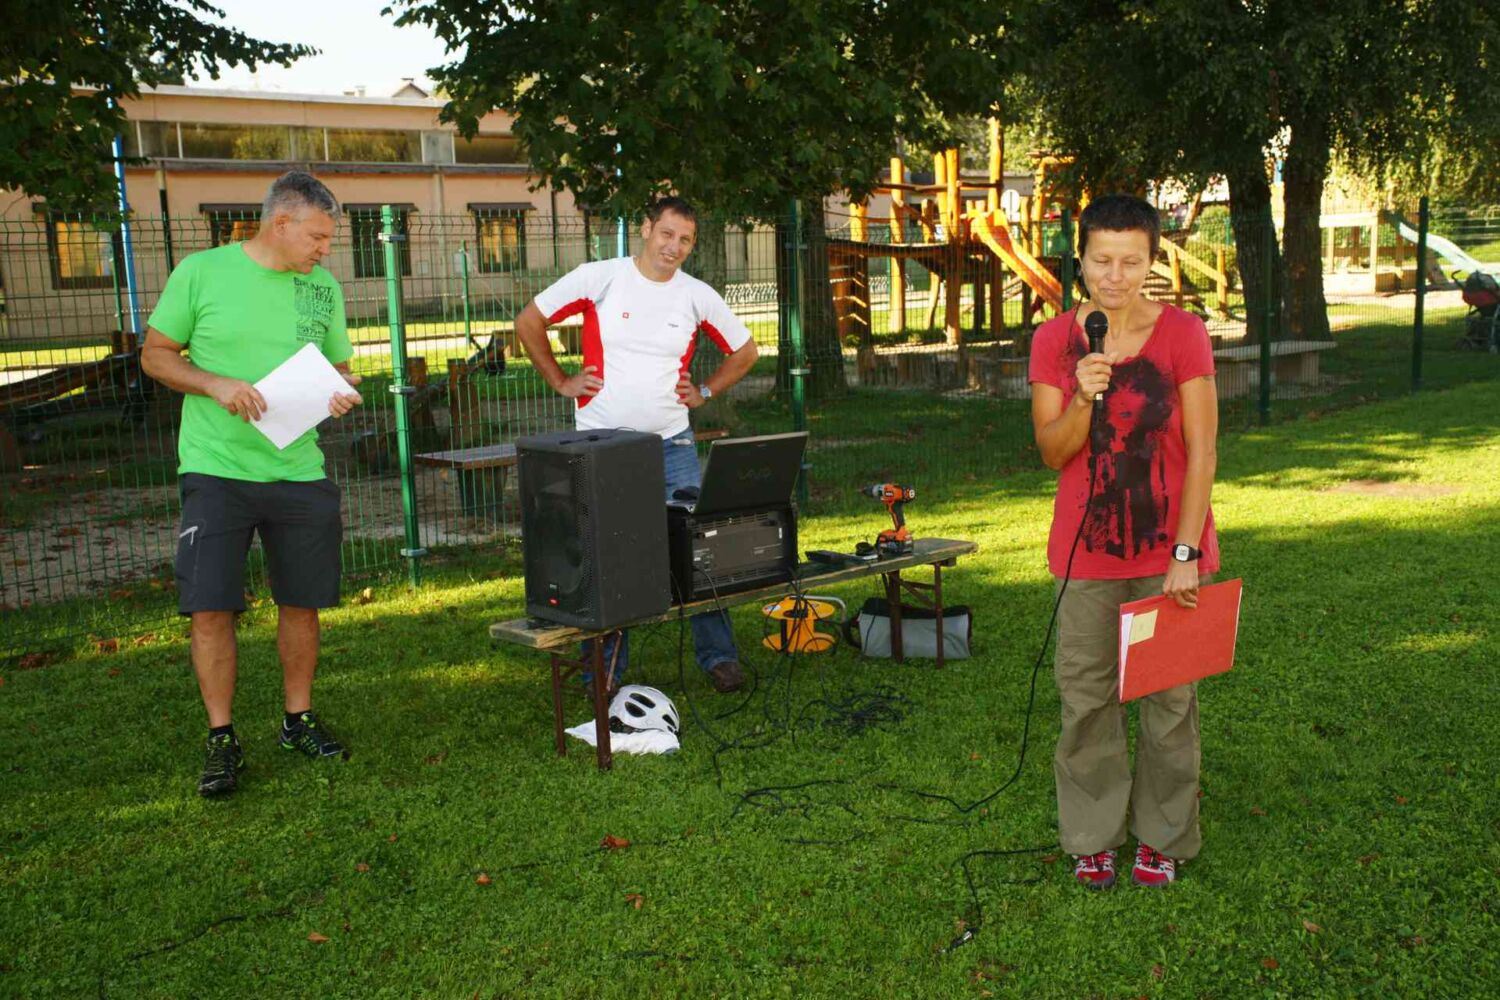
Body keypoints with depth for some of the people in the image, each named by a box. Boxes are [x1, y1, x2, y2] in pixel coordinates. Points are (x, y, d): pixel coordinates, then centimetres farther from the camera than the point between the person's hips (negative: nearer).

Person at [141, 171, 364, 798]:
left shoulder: (323, 288, 8)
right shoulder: (201, 273, -3)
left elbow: (339, 366, 17)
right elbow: (155, 354, 1)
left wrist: (342, 393, -6)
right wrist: (217, 385, -16)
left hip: (299, 470, 4)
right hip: (217, 469, -3)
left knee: (301, 603, 9)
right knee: (210, 608, -4)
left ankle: (299, 720, 27)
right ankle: (222, 740, 10)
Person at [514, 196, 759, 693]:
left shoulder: (698, 296, 3)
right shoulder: (598, 278, -5)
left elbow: (745, 352, 17)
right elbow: (528, 321, 3)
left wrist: (704, 392, 8)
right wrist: (561, 381, 1)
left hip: (672, 443, 2)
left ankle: (718, 656, 15)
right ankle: (607, 667, 18)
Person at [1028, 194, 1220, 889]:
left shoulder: (1183, 335, -6)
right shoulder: (1054, 341, -1)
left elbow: (1201, 452, -7)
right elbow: (1053, 452, -2)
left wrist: (1185, 554, -11)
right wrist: (1083, 398, -22)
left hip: (1169, 547, -1)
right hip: (1087, 549, 2)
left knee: (1170, 696, 8)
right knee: (1086, 697, 7)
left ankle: (1162, 837, 26)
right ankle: (1092, 836, 24)